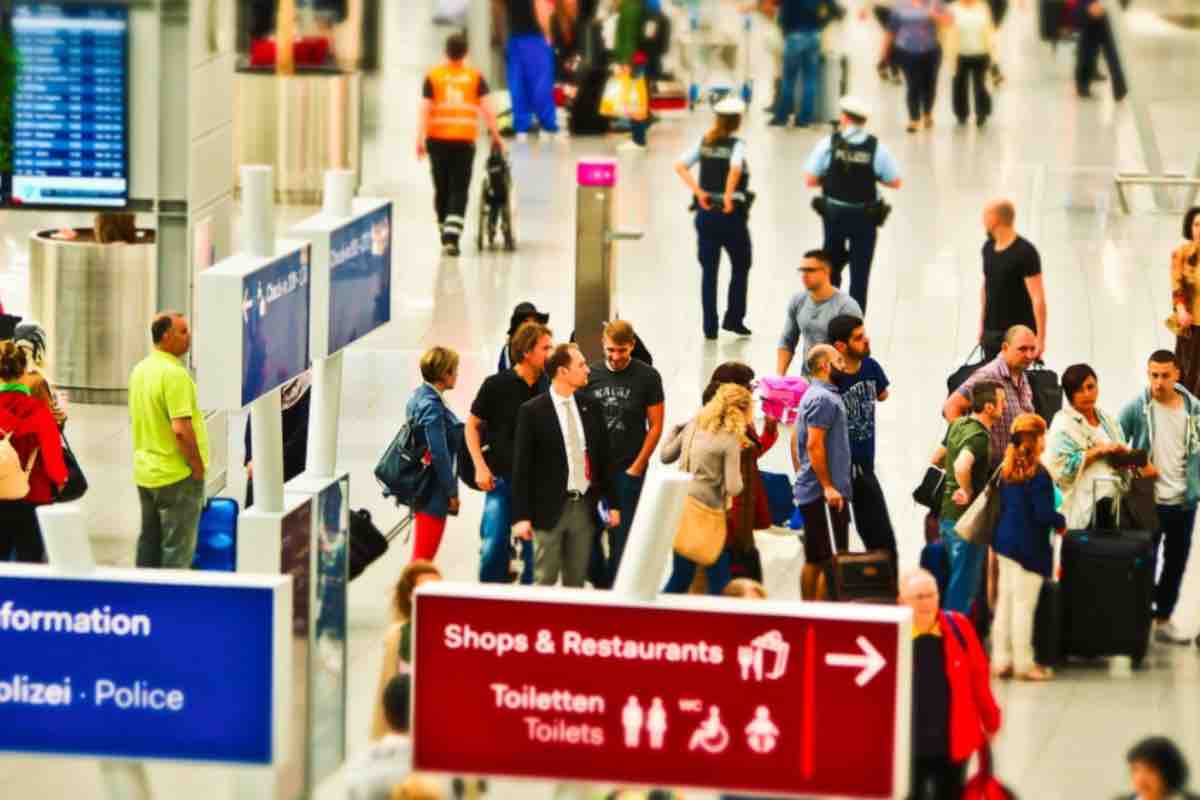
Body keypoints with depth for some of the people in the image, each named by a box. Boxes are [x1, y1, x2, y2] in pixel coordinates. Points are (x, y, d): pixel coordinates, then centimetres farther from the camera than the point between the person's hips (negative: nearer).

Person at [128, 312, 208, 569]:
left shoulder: (139, 370, 9)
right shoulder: (174, 374, -20)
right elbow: (181, 429, -25)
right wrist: (198, 467, -14)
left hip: (145, 472, 9)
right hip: (177, 476, -9)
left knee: (149, 544, 16)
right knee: (177, 550, -2)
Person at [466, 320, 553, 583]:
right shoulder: (497, 385, -5)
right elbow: (472, 426, 4)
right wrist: (480, 466, -5)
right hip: (502, 478, -2)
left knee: (534, 552, 4)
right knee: (493, 547, -6)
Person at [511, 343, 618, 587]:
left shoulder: (591, 409, 7)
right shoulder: (532, 412, -8)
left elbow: (604, 459, 14)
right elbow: (521, 467, -7)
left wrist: (612, 503, 11)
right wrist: (521, 516, -11)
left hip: (584, 507, 5)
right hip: (550, 508, -5)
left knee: (576, 583, 9)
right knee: (545, 582, 0)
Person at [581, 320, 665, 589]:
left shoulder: (647, 377, -3)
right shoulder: (591, 375, 3)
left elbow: (655, 426, -1)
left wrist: (637, 467, -6)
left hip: (628, 470, -2)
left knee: (621, 537, 0)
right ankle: (601, 583, 23)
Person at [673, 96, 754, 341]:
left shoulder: (704, 143, 4)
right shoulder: (736, 145, -10)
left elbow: (680, 166, -5)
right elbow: (735, 169, -30)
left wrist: (699, 192, -7)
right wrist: (729, 196, -21)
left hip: (706, 213, 4)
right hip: (731, 213, -4)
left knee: (709, 270, 8)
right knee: (741, 266, 15)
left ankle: (710, 327, 6)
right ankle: (733, 318, 12)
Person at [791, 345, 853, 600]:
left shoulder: (813, 395, 18)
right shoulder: (824, 398, -13)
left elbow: (796, 440, 23)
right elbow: (814, 445, -20)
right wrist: (828, 486, -20)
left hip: (809, 491, 10)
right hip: (824, 493, -10)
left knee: (813, 560, 11)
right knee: (825, 560, -10)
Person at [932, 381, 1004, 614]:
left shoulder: (958, 425, 8)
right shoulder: (979, 436, -20)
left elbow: (937, 459, 20)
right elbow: (962, 465, -38)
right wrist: (968, 492, -23)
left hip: (948, 514, 9)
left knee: (958, 576, 19)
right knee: (965, 581, -2)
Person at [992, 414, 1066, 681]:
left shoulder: (1006, 471, 6)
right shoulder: (1038, 475, -18)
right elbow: (1043, 513, -21)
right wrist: (1061, 522, -1)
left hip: (1005, 541, 8)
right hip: (1029, 546, -8)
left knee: (1004, 602, 12)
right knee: (1024, 605, -2)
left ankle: (1001, 660, 17)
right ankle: (1023, 664, 3)